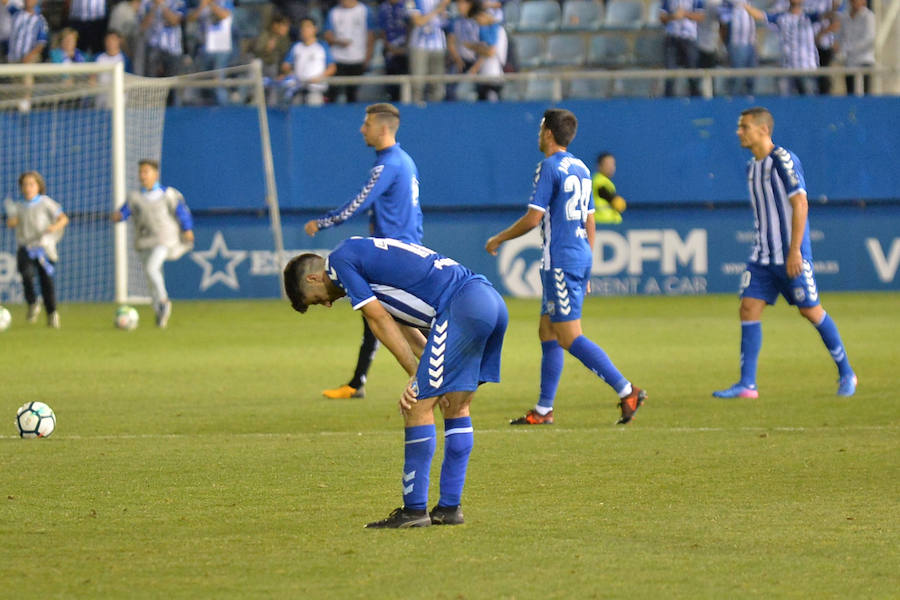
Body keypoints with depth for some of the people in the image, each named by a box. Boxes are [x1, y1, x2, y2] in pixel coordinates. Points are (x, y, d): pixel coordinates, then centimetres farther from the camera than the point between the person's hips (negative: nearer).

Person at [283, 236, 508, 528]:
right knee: (456, 408, 15)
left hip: (462, 304, -10)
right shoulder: (364, 252, 31)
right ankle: (449, 507, 17)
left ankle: (414, 509, -3)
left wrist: (416, 375, 3)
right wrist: (427, 374, 17)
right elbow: (401, 325, 26)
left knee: (419, 406, -4)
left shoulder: (339, 261, 3)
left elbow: (381, 323, 0)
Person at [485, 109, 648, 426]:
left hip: (561, 262, -9)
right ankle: (544, 410, 14)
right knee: (547, 332, 13)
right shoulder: (581, 169, 15)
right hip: (581, 257, 9)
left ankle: (626, 390, -17)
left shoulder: (550, 168, -11)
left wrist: (499, 239, 1)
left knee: (569, 337, -10)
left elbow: (533, 218, -14)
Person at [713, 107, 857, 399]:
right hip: (762, 255, 8)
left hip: (790, 256, -8)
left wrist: (794, 250, -22)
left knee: (811, 311, -1)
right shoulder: (752, 168, 12)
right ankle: (747, 384, -5)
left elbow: (800, 204, -17)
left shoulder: (783, 160, -13)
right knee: (749, 308, -4)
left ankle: (846, 374, 14)